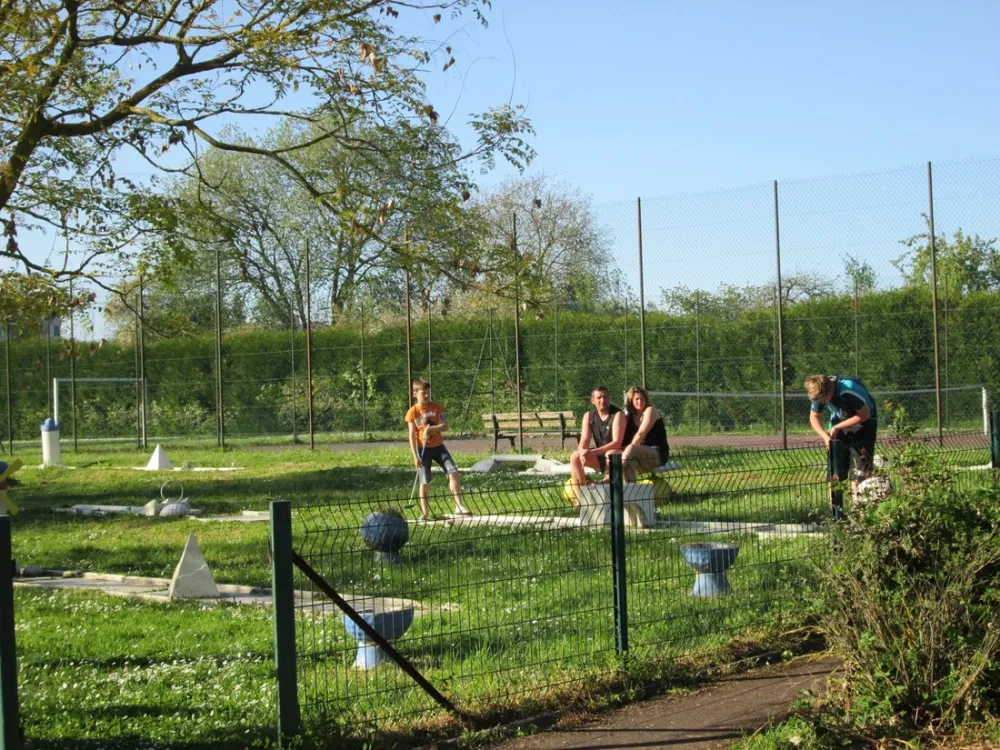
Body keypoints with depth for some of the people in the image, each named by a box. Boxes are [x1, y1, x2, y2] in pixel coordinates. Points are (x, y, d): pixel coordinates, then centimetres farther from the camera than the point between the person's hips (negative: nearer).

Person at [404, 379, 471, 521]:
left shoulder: (437, 408, -2)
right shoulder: (413, 412, -6)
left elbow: (445, 425, -11)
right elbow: (412, 435, -7)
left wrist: (430, 429, -29)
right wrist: (415, 456, -13)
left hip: (438, 446, 2)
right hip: (423, 449, -2)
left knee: (453, 472, -13)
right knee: (424, 482, -3)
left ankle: (459, 506, -9)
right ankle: (425, 513, 9)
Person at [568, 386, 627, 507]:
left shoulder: (618, 414, -16)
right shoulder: (589, 416, 2)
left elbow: (617, 443, -24)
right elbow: (584, 440, -4)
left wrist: (591, 452, -31)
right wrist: (582, 452, -30)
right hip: (600, 457, 6)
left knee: (610, 455, -38)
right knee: (575, 456, -14)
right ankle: (580, 498, -16)